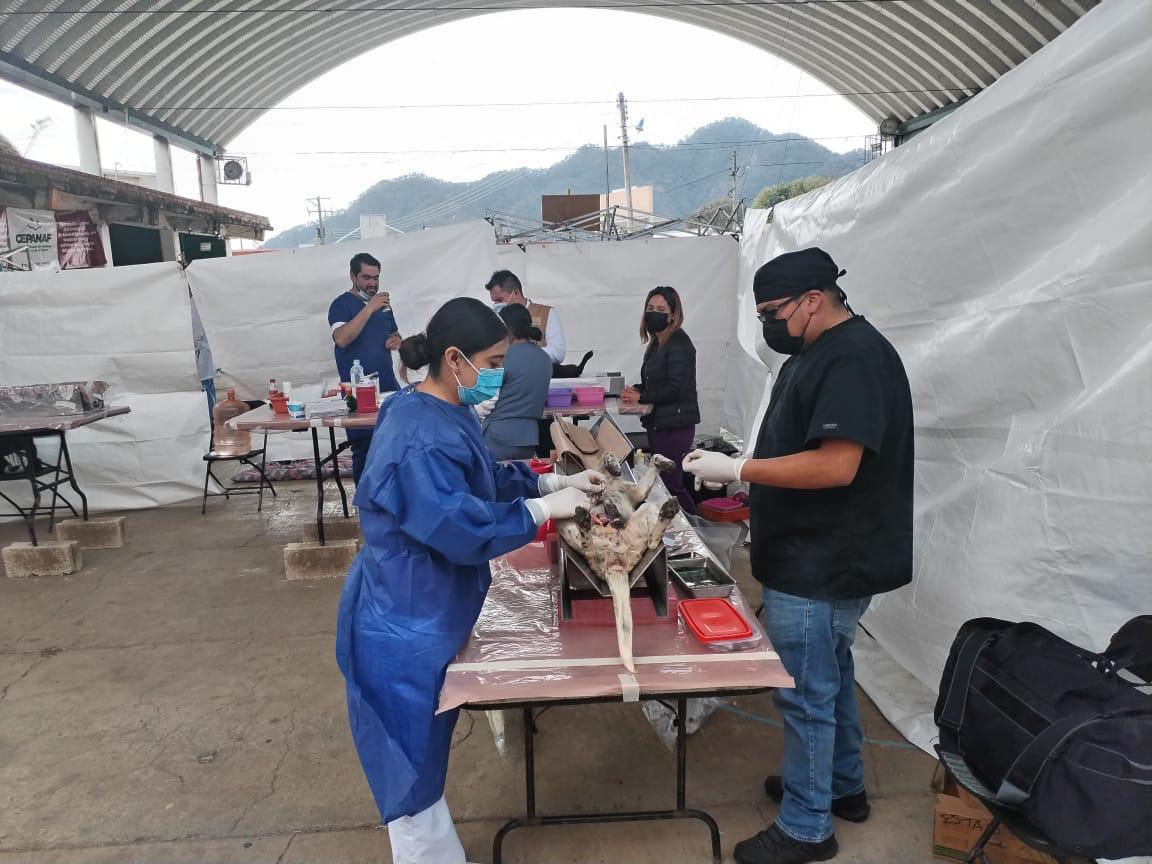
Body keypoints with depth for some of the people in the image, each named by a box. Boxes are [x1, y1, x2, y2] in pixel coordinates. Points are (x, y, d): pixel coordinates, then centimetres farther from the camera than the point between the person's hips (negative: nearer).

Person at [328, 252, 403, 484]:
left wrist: (397, 341, 2)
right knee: (363, 450, -2)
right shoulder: (342, 304, -4)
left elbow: (395, 335, 26)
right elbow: (342, 339, -21)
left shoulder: (383, 303, 16)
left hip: (389, 387, 6)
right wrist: (368, 308, -24)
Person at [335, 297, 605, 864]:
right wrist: (544, 509, -23)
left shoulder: (444, 413, 5)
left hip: (426, 617, 11)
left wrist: (553, 482, 4)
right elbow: (462, 528, -31)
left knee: (422, 758, 27)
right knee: (412, 767, 9)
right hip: (406, 628, -11)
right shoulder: (421, 439, -28)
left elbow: (487, 481, 15)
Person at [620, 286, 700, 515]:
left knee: (670, 483, -4)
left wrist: (641, 397, -13)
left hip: (674, 425, -9)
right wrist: (636, 390, 3)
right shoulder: (657, 343, 13)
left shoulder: (679, 344, -14)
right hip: (658, 423, 9)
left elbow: (676, 388, -22)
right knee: (661, 481, 15)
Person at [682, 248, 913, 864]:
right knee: (830, 674, 23)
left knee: (806, 691, 3)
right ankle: (842, 784, 42)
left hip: (821, 567, -10)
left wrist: (737, 470, -23)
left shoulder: (854, 358, -20)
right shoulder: (817, 353, 11)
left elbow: (836, 465, -28)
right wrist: (733, 465, 7)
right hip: (816, 557, 10)